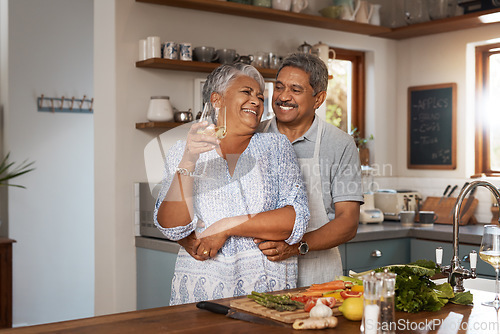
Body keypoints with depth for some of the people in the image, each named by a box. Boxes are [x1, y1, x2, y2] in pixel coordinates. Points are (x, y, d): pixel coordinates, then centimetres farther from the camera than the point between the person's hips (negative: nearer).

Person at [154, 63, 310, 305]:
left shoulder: (276, 146, 10)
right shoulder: (183, 152, 9)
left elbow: (296, 219, -2)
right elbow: (172, 228, -2)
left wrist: (226, 226, -9)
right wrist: (188, 163, -14)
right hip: (201, 282, 0)